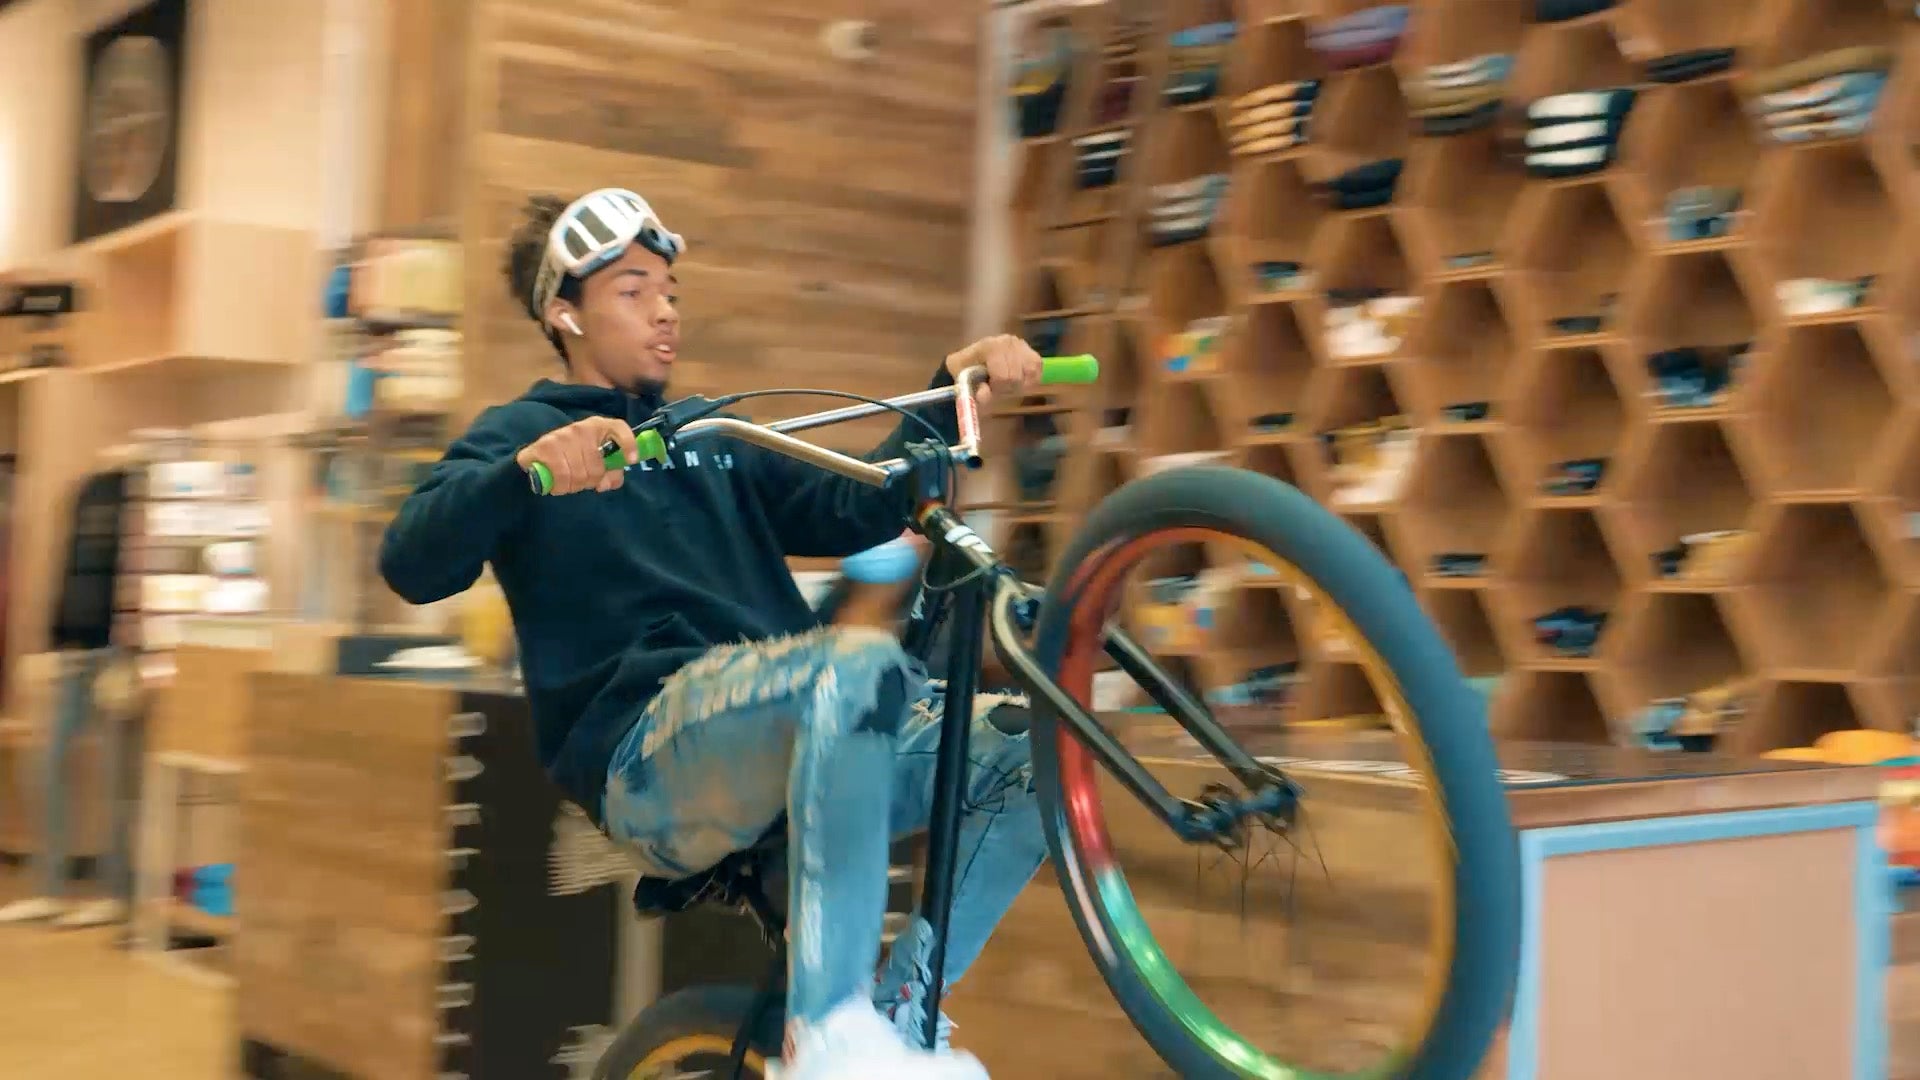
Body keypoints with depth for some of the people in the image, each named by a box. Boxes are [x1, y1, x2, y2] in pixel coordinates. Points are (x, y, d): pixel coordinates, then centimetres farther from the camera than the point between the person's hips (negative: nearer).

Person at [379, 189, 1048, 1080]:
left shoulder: (711, 441, 30)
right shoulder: (523, 430, 11)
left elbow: (858, 512, 20)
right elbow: (411, 566, -8)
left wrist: (956, 382, 10)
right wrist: (529, 467, -27)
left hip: (799, 745, 7)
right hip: (651, 755, -7)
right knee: (861, 659, -35)